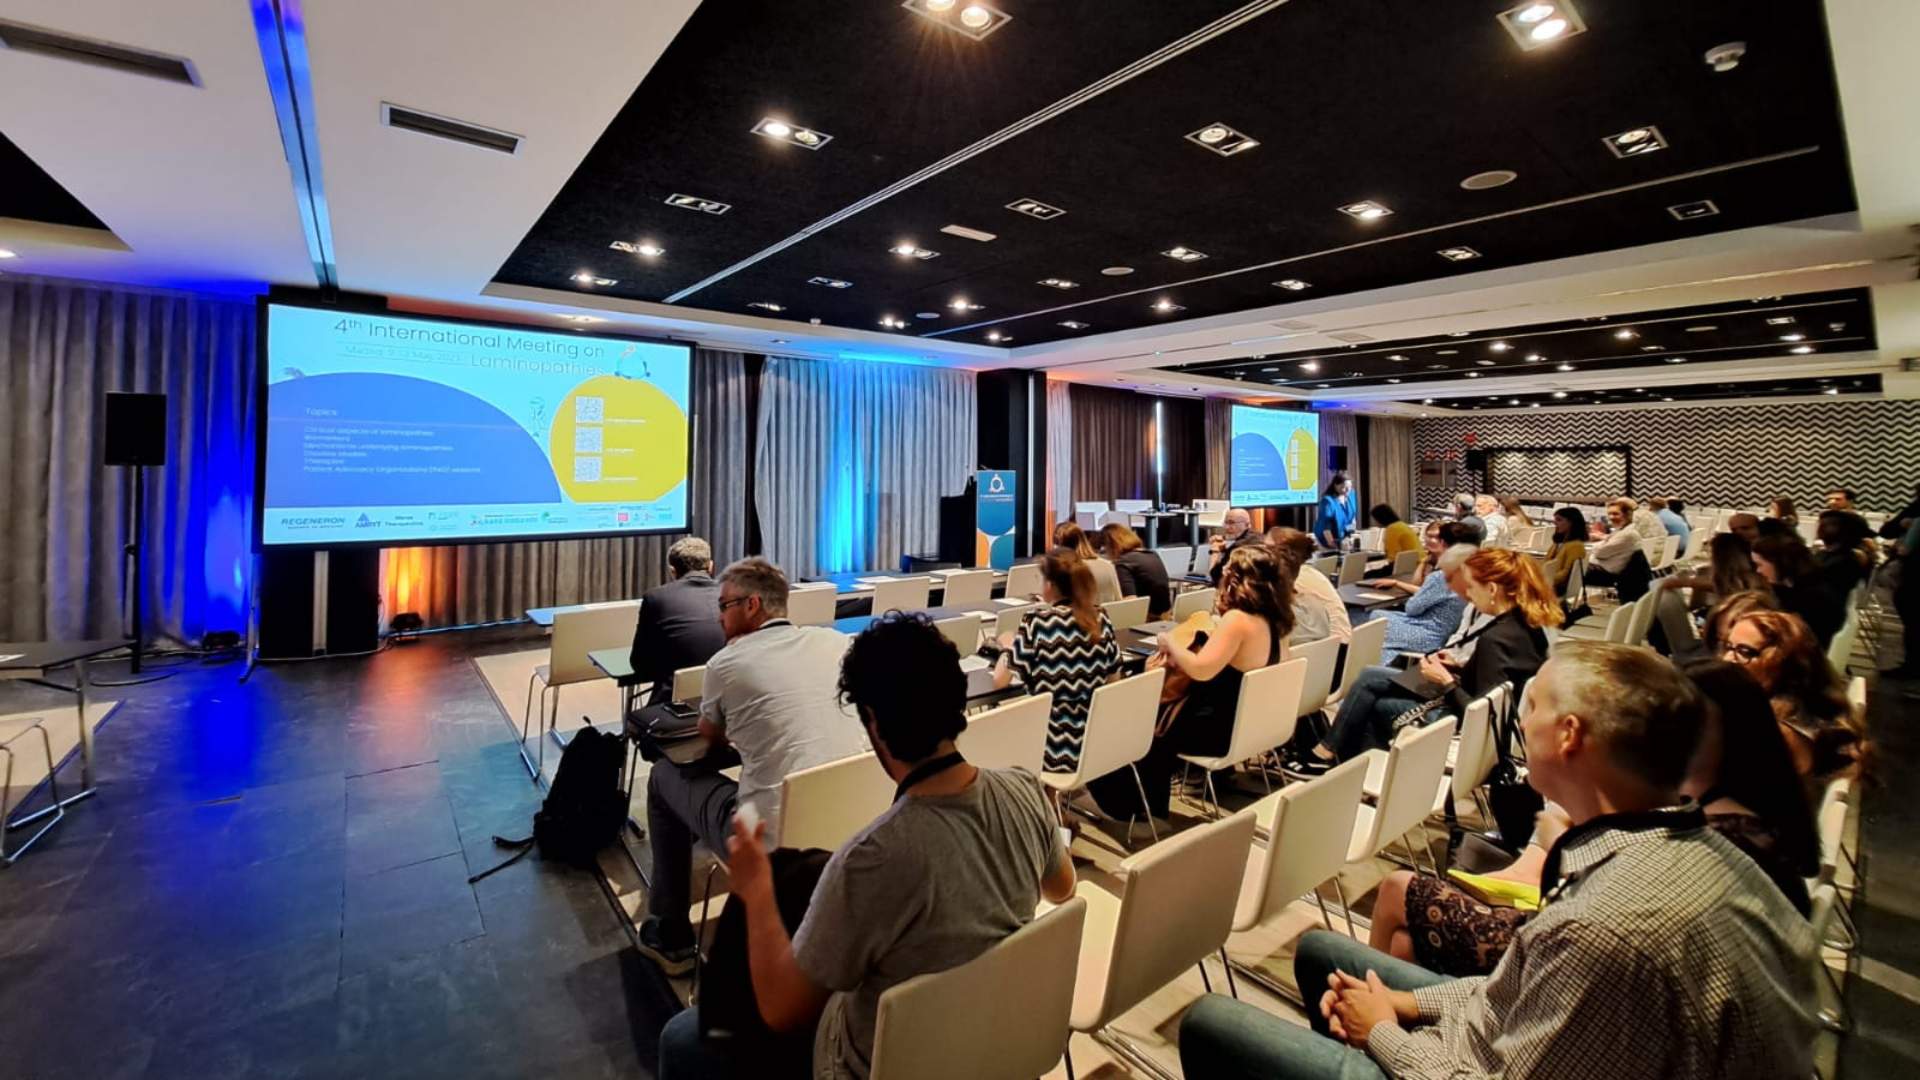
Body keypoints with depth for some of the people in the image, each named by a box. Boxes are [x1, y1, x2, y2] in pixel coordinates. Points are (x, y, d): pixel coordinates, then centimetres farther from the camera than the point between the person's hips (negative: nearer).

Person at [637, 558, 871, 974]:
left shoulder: (727, 662, -7)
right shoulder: (837, 642, 3)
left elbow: (711, 737, 12)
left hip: (772, 837, -5)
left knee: (664, 776, 19)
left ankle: (670, 931, 29)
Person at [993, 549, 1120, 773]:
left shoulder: (1037, 621, -15)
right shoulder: (1100, 617, 0)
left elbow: (999, 682, -12)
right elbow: (1113, 678, 9)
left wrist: (1009, 646, 5)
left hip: (1054, 749, -5)